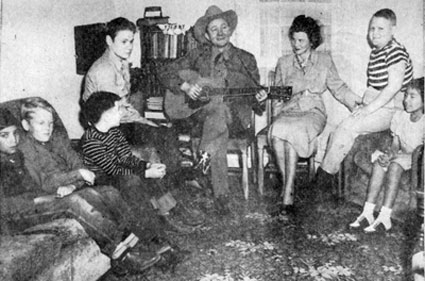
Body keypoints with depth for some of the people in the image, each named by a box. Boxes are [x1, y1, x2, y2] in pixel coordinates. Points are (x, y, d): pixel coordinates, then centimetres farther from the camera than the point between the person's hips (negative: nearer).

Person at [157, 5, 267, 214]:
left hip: (234, 117, 0)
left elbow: (251, 94, 12)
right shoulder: (197, 55, 12)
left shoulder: (245, 59, 12)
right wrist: (185, 86, -7)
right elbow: (165, 73, 10)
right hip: (200, 113, 0)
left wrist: (258, 98, -12)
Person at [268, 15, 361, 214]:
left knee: (291, 131, -35)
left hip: (313, 112, -2)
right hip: (288, 112, 2)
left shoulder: (324, 61, 10)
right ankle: (288, 187, -26)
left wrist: (361, 104, -1)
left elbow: (338, 88, 10)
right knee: (277, 132, -34)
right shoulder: (283, 63, 15)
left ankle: (287, 193, -33)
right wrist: (278, 115, 2)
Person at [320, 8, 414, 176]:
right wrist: (364, 105, 6)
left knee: (347, 127, -21)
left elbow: (394, 86, -20)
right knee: (338, 133, -3)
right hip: (375, 107, 8)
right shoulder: (375, 52, 14)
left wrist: (370, 108, -20)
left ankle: (326, 173, -8)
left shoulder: (395, 51, -13)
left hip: (390, 109, -8)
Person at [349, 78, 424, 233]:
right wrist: (390, 153, -16)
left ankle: (385, 216, -36)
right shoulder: (399, 116, 4)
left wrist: (393, 156, -22)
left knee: (394, 165, -33)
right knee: (379, 162, -22)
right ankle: (367, 212, -28)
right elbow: (395, 143, 7)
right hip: (401, 155, 6)